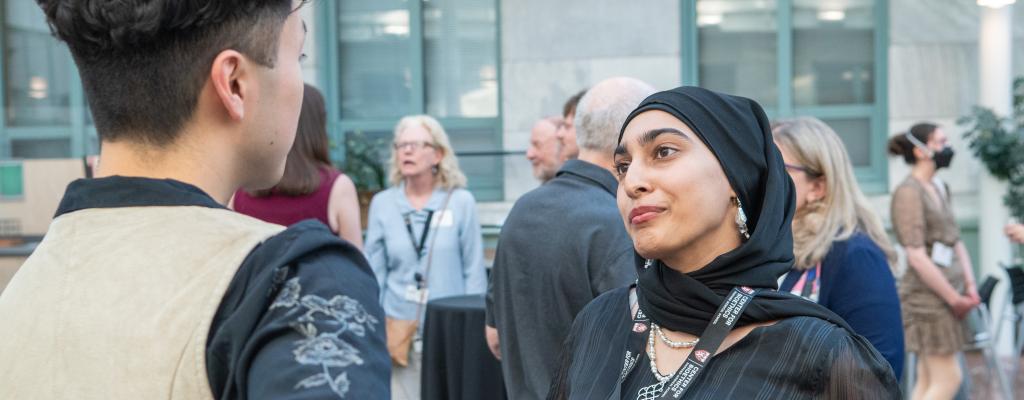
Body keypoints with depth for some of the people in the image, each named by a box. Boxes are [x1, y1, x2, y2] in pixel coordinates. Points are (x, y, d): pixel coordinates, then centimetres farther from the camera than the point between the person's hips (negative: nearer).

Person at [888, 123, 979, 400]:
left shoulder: (940, 189, 15)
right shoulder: (909, 192, -14)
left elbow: (956, 242, 16)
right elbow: (917, 258, -19)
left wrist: (969, 287, 4)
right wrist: (954, 299, -15)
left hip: (947, 293, 9)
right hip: (927, 296, -9)